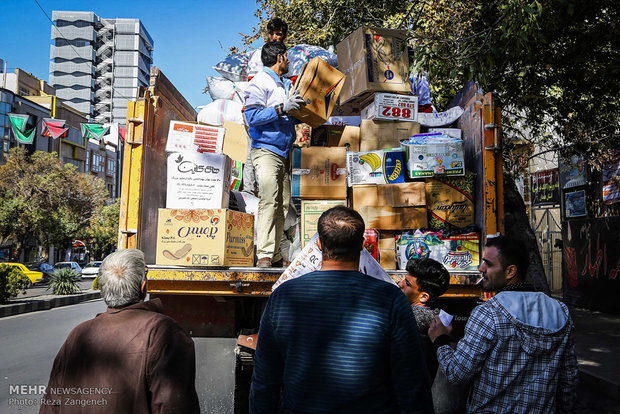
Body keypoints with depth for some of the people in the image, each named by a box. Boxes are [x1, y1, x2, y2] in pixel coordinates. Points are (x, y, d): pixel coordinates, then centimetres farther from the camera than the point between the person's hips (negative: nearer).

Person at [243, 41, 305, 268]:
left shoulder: (287, 84, 22)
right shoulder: (259, 83, -2)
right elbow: (252, 117, -14)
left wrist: (301, 107, 12)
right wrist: (281, 108, -18)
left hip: (284, 153, 8)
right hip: (265, 151, -7)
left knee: (282, 205, 4)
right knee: (268, 201, -17)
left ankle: (276, 256, 9)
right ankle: (264, 255, -16)